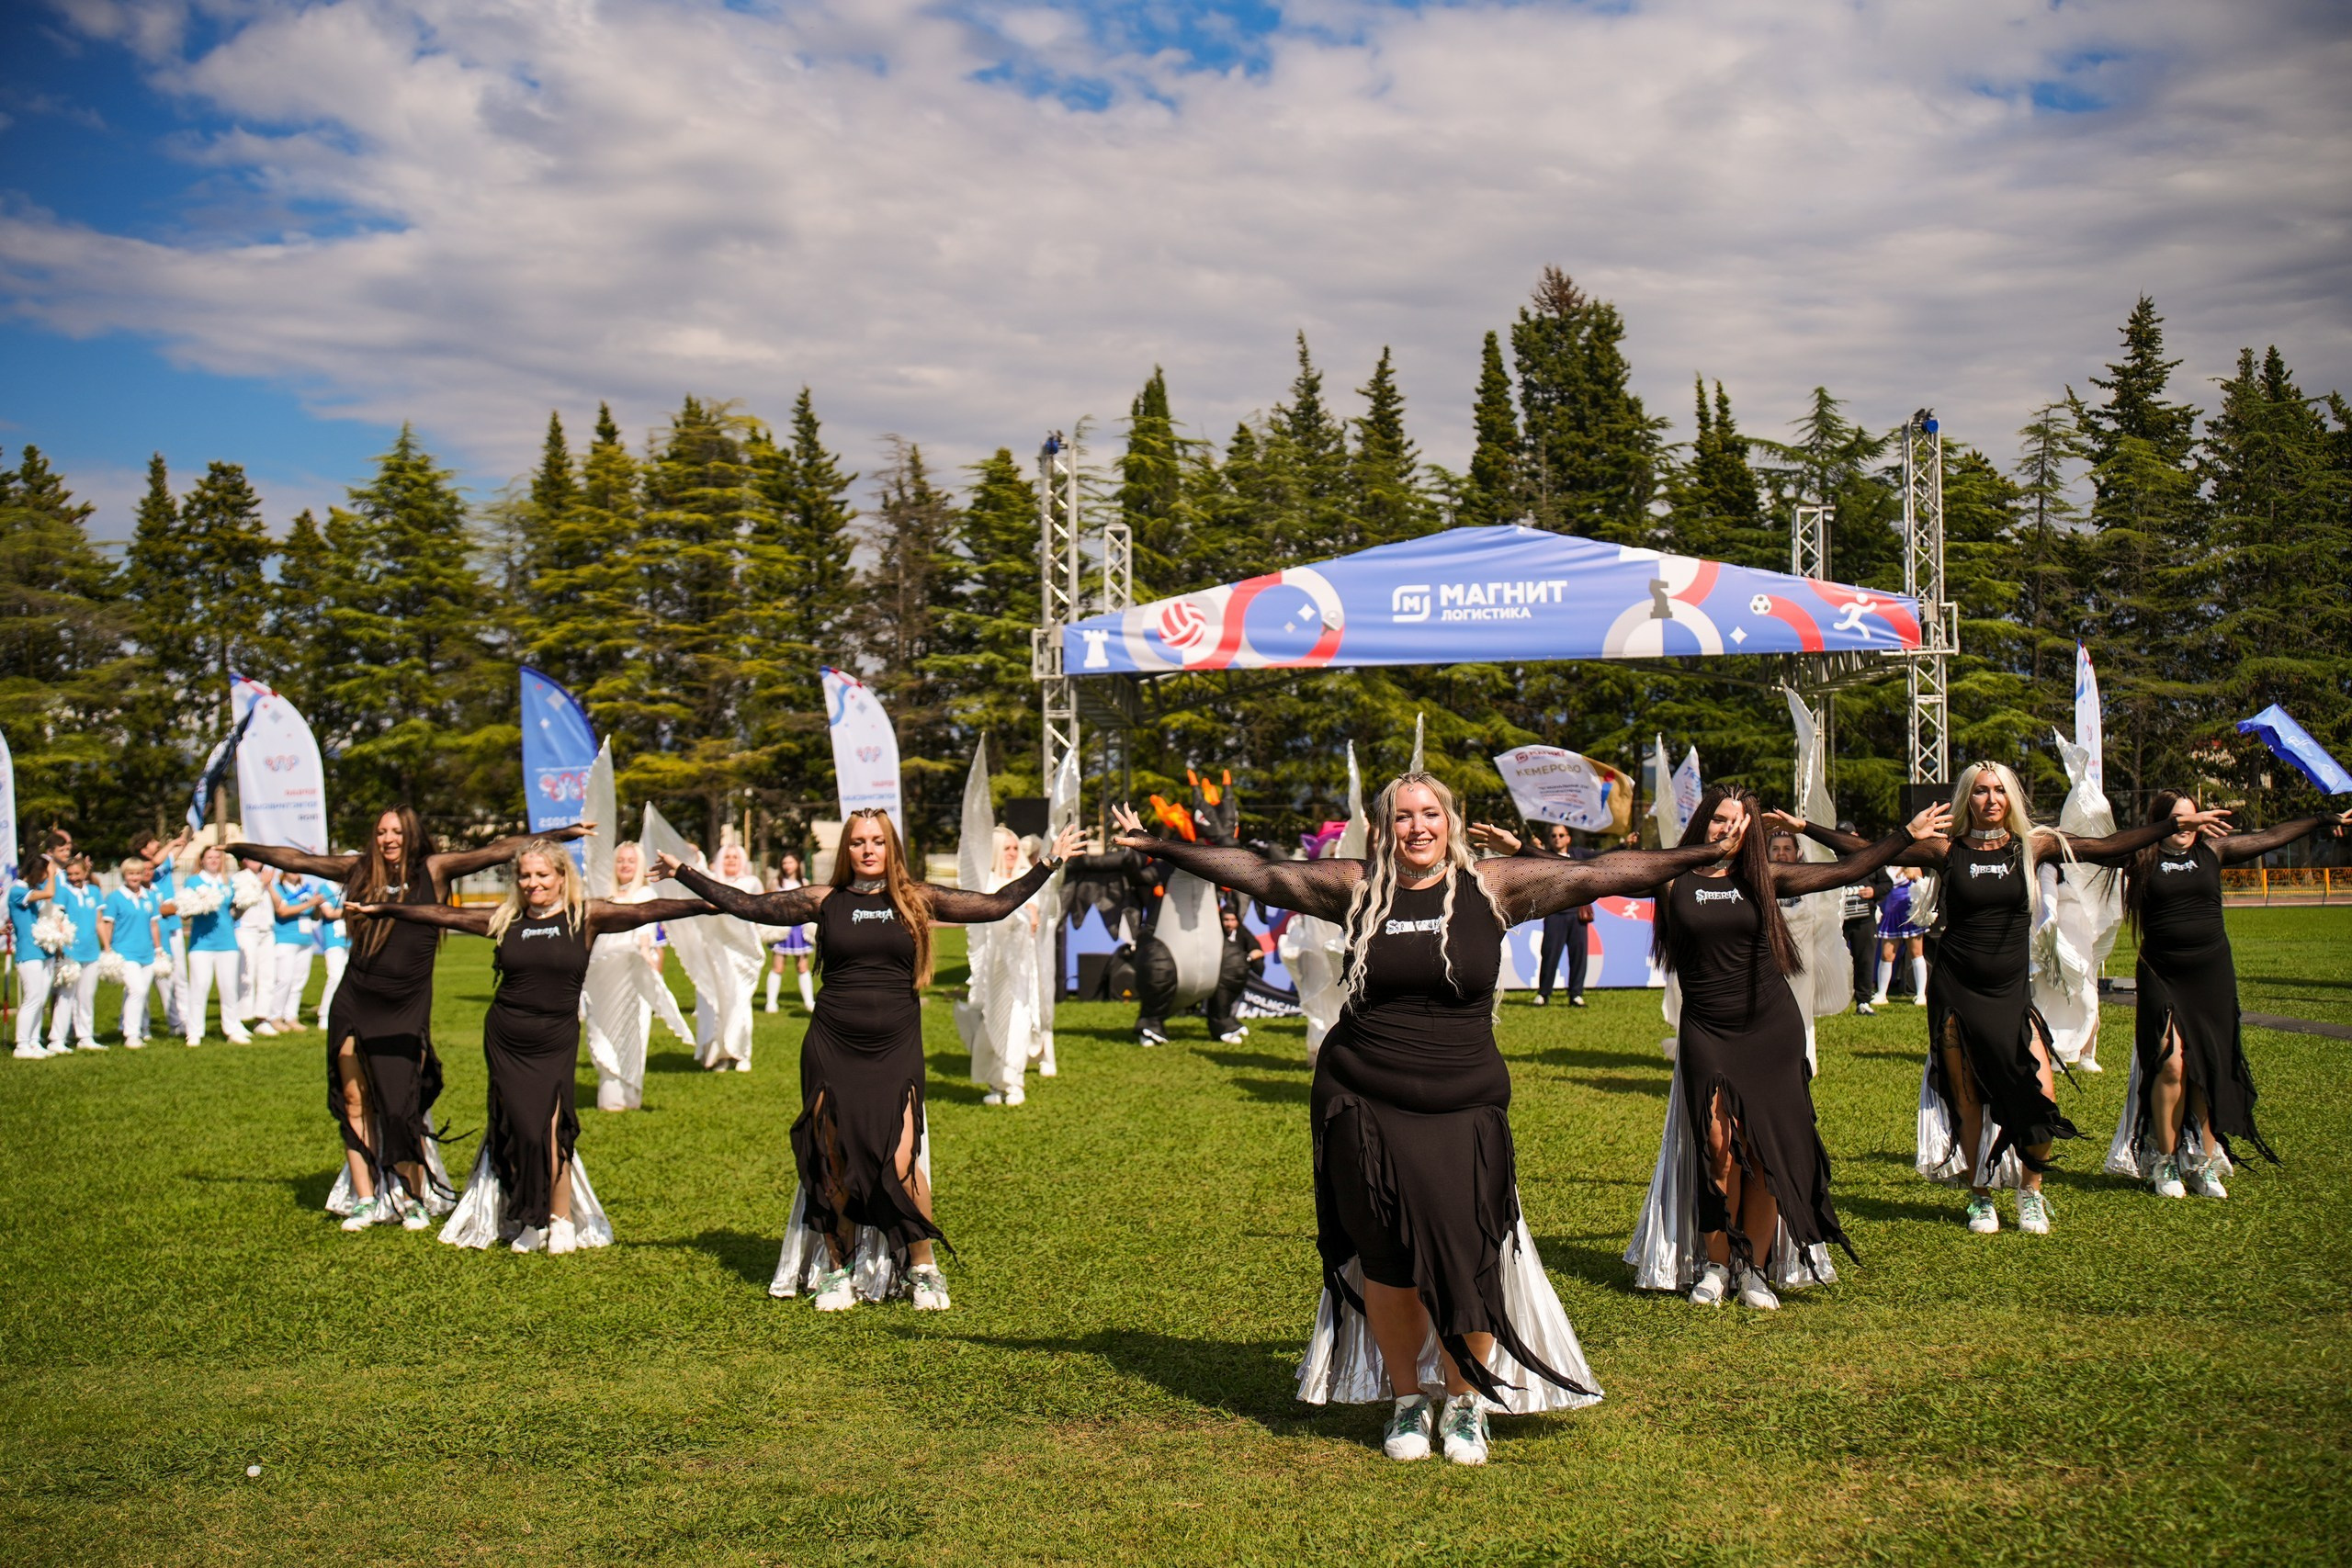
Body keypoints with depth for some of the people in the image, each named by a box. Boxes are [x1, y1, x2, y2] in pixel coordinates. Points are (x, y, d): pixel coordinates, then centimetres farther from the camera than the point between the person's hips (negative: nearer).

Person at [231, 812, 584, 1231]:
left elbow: (497, 851, -3)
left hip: (407, 1008, -3)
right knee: (354, 1101, 3)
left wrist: (564, 833, -5)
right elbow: (295, 860, 17)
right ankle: (364, 1199, 11)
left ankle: (415, 1199, 10)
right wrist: (237, 848, 23)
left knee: (403, 1106, -3)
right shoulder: (359, 871, 8)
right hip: (355, 1004, 3)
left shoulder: (433, 870, 0)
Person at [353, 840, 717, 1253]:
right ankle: (528, 1220, 15)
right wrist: (379, 909, 13)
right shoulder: (505, 920, 7)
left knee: (549, 1129, -10)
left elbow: (644, 912, -10)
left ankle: (561, 1220, 7)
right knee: (518, 1130, 1)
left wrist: (707, 905, -19)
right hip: (505, 1042, 3)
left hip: (556, 1044, -2)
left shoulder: (585, 917, -1)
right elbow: (443, 916, 11)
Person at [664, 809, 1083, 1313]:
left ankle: (923, 1269, 4)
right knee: (834, 1163, 3)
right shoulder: (825, 901, 6)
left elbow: (997, 904, 12)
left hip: (895, 1049, -1)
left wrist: (1050, 864, 12)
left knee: (900, 1162, -11)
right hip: (832, 1048, 1)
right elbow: (748, 906, 10)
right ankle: (836, 1270, 18)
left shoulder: (917, 900, 7)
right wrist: (684, 873, 10)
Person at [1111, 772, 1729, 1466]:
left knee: (1466, 1258, -4)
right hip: (1364, 1108, 1)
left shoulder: (1492, 887, 2)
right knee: (1386, 1259, 4)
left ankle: (1466, 1405, 19)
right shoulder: (1357, 888, 4)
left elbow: (1599, 873, 4)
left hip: (1463, 1110, 0)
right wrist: (1157, 846, 11)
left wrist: (1706, 853, 3)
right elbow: (1256, 874, 10)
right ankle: (1407, 1401, 25)